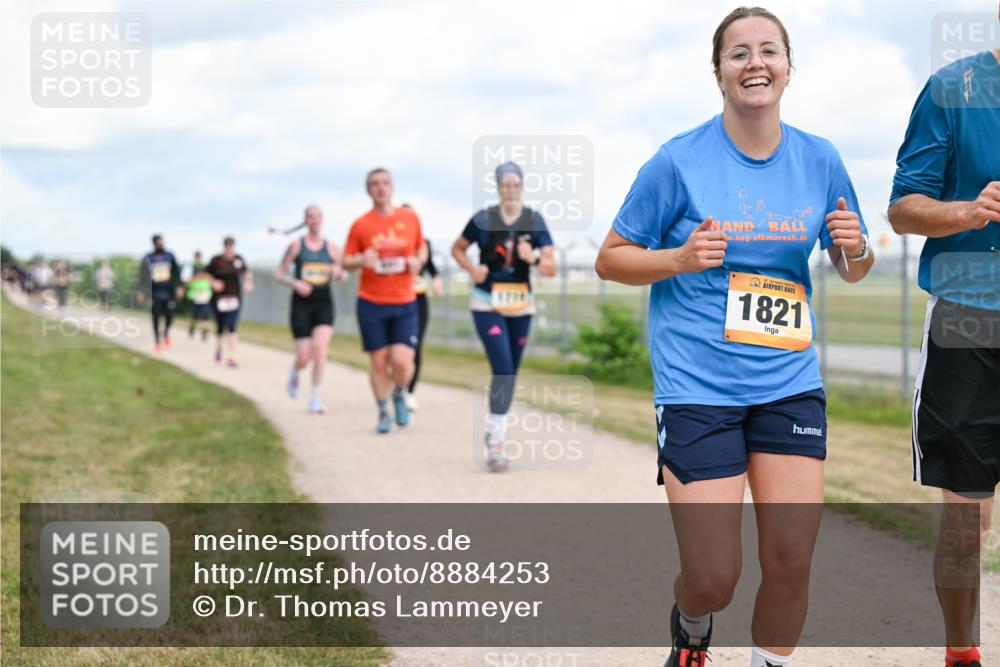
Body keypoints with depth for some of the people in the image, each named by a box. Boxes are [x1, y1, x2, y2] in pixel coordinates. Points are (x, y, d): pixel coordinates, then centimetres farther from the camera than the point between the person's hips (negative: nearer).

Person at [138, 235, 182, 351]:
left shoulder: (170, 256, 3)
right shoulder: (148, 258, 0)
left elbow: (176, 272, 5)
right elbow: (143, 275, 2)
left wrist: (178, 287, -3)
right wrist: (141, 292, -2)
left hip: (169, 292, 1)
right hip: (155, 292, -1)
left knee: (169, 315, -2)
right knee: (156, 317, 0)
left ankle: (166, 332, 28)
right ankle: (157, 341, 13)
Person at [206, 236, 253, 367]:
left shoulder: (238, 259, 1)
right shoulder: (216, 260, -5)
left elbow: (246, 272, 18)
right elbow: (205, 274, 5)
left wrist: (248, 281, 1)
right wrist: (213, 282, -11)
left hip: (234, 298, 1)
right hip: (219, 299, -1)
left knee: (232, 327, -11)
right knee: (221, 326, 8)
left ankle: (231, 357, -11)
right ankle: (219, 347, 39)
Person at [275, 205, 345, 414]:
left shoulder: (331, 247, 7)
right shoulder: (296, 245, 2)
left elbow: (342, 275, 15)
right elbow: (279, 274, 4)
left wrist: (337, 272, -9)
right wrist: (295, 283, -15)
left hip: (324, 303, 1)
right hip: (301, 303, -1)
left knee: (320, 347, -17)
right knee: (304, 357, -5)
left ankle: (315, 397, -6)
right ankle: (294, 373, 34)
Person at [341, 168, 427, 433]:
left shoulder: (410, 218, 4)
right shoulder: (360, 225, 0)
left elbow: (422, 249, 18)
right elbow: (346, 262, 5)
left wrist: (418, 261, -4)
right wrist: (361, 260, -17)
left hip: (404, 303, 0)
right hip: (371, 303, 0)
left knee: (402, 361, -11)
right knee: (378, 362, 0)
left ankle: (400, 394, 21)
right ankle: (383, 413, 19)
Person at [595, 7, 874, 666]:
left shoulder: (819, 160, 4)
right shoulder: (681, 160, -6)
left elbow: (853, 269, 16)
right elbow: (610, 259, 1)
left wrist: (855, 248, -8)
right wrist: (680, 258, -17)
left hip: (789, 383, 3)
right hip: (697, 387, -3)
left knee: (791, 562, -1)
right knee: (713, 579, -3)